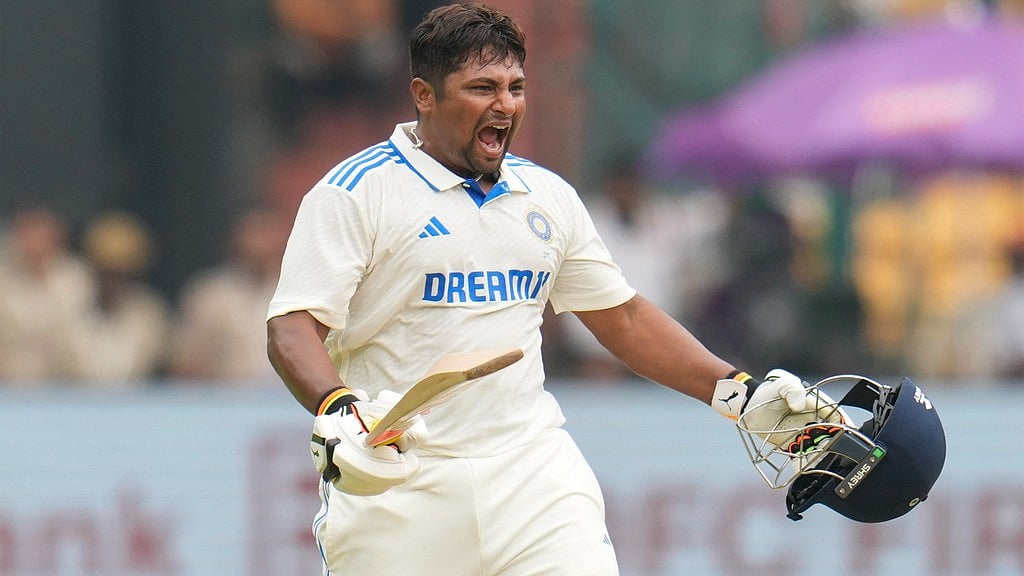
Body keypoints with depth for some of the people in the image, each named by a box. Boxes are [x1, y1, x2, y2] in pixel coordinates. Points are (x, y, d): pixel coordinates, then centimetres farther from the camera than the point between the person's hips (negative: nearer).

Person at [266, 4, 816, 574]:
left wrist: (737, 391, 16)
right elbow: (293, 329, -12)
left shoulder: (548, 196, 14)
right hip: (394, 489, -4)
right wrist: (336, 411, -32)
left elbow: (623, 315, 24)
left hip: (535, 473, 4)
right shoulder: (356, 192, -4)